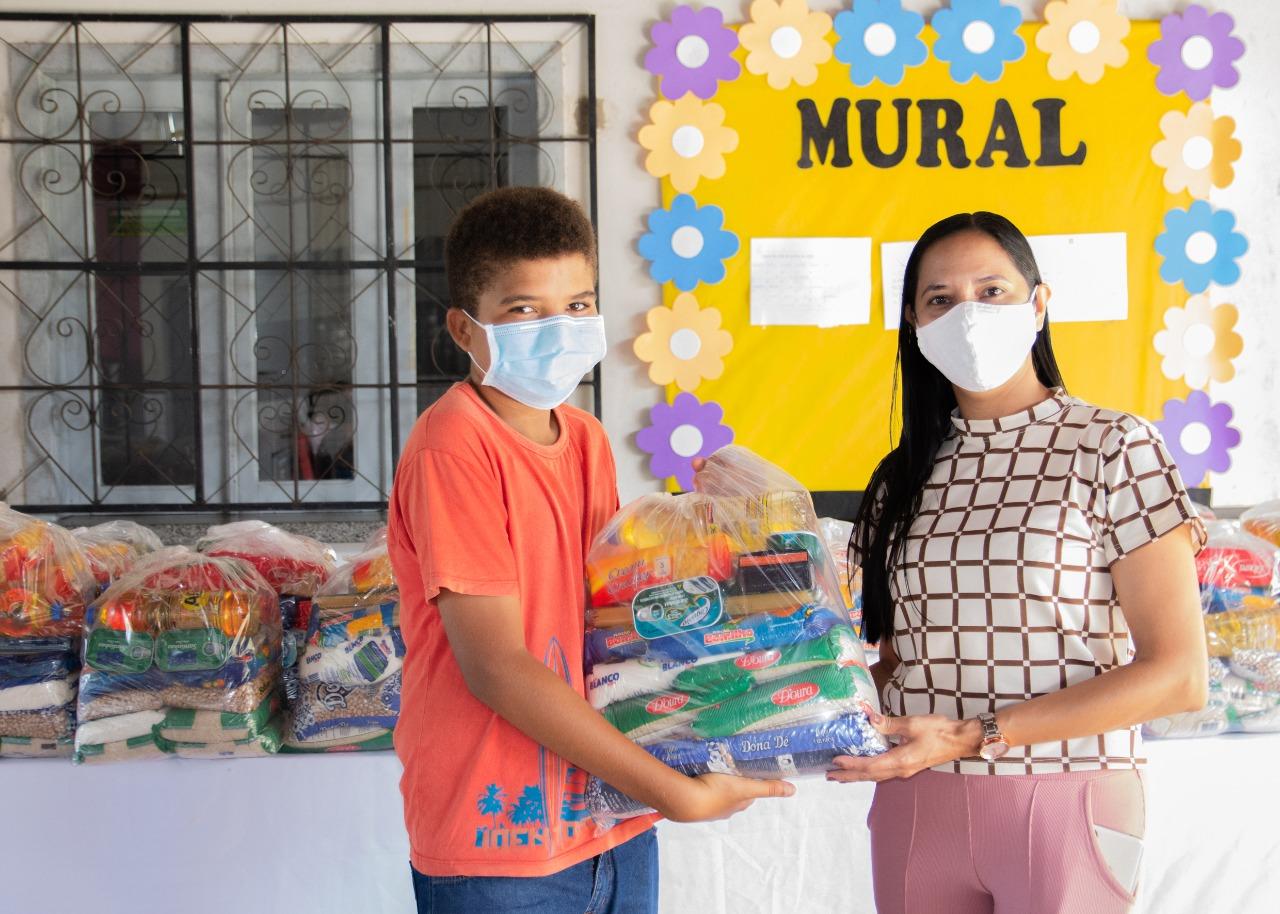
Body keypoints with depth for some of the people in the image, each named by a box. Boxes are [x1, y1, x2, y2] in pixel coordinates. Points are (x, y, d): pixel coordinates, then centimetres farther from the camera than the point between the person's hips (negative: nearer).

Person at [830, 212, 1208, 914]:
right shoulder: (905, 475, 8)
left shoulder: (1114, 447, -6)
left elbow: (1178, 676, -12)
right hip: (914, 807, 4)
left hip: (1062, 806, -4)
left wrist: (975, 735, -17)